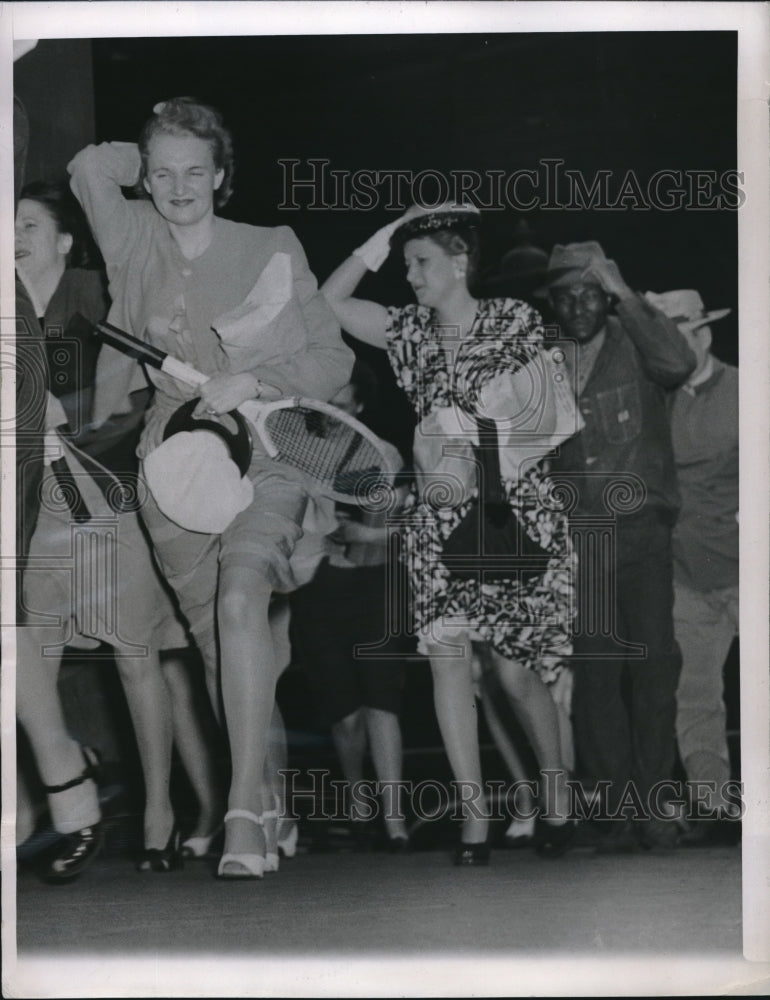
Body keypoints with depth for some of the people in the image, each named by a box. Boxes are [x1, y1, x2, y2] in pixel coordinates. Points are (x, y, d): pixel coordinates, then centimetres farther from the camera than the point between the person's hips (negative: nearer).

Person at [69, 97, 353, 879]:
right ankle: (263, 796, 24)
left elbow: (333, 360, 2)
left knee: (241, 596, -28)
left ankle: (244, 814, -33)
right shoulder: (133, 241, 6)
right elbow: (91, 164, 20)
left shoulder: (272, 251, -1)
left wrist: (251, 382, -13)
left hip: (264, 454, -4)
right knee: (214, 639, 8)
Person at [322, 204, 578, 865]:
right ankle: (474, 817, -9)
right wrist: (380, 242, 4)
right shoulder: (410, 333, 10)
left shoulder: (514, 321, 0)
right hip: (440, 519, 3)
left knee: (514, 669, -1)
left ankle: (558, 794, 21)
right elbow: (329, 301, 10)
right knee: (448, 652, -12)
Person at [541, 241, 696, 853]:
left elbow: (678, 363, -18)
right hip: (574, 540, 2)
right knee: (594, 675, -4)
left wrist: (623, 293, -16)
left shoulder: (634, 346, 4)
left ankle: (652, 802, -3)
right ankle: (623, 812, -1)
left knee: (653, 661, -9)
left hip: (641, 532, -2)